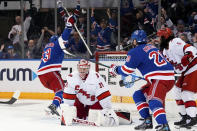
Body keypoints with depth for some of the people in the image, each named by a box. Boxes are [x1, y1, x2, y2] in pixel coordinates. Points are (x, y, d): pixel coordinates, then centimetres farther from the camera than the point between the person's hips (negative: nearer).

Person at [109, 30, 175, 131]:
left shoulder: (135, 52, -4)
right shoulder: (151, 47, 22)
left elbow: (126, 71, 0)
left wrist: (115, 69, 17)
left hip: (161, 79, -9)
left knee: (153, 101, -24)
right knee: (138, 95, 17)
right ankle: (147, 121, 15)